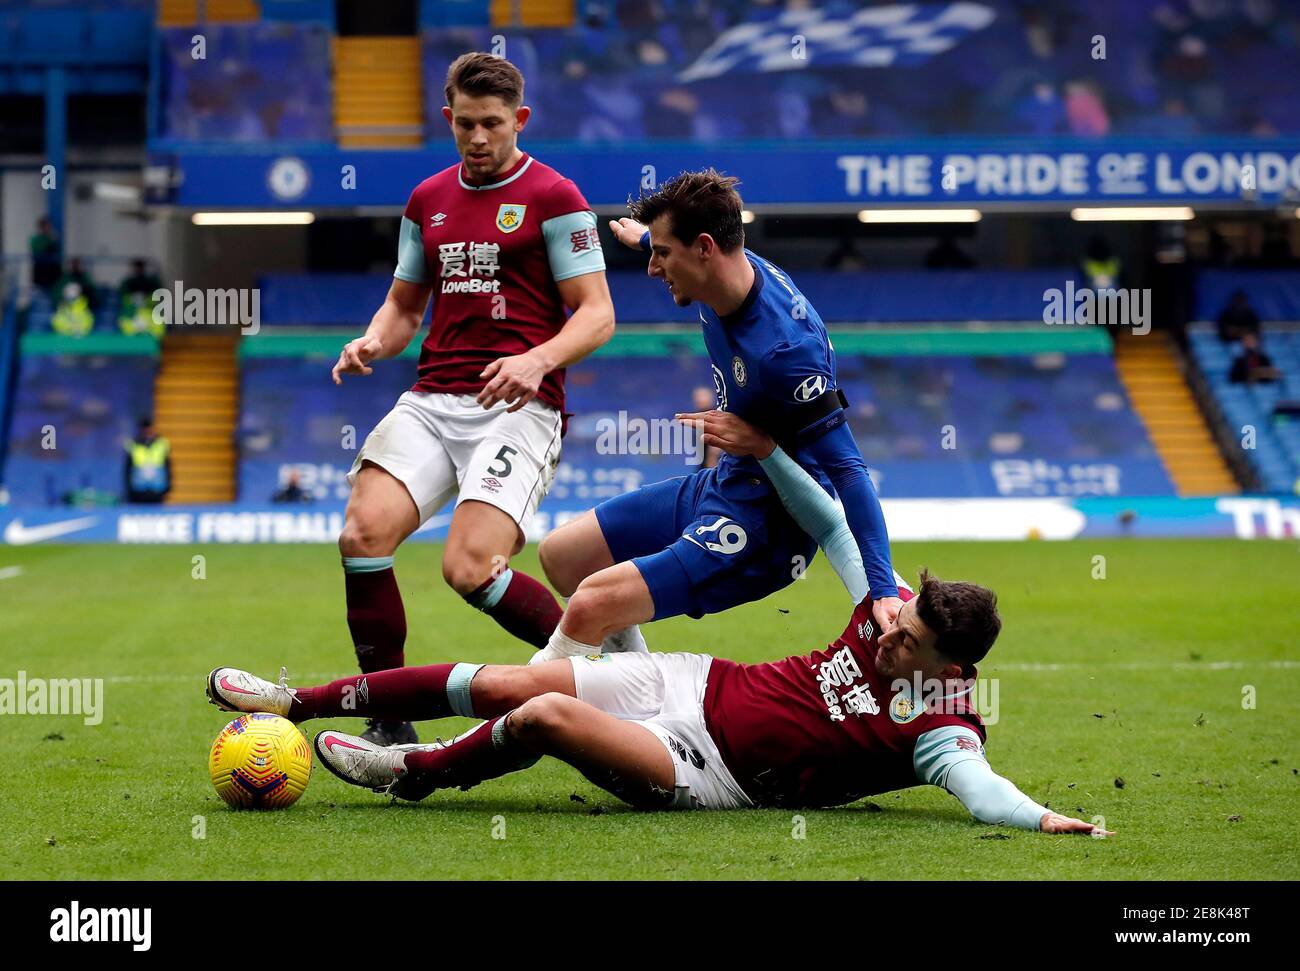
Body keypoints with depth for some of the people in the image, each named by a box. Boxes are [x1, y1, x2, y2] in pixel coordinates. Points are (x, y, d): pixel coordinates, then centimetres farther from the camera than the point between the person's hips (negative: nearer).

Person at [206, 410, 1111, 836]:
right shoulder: (892, 610, -1)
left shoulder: (937, 722, -19)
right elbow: (831, 522, 9)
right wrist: (767, 452, 2)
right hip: (700, 683, 7)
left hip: (715, 773, -7)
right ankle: (301, 702, 15)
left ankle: (417, 774, 4)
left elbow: (980, 787, -35)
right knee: (503, 684, 0)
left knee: (544, 715, -26)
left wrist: (1044, 818, -55)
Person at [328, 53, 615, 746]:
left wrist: (537, 360, -22)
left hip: (518, 408, -5)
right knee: (362, 534, -18)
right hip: (431, 402, 5)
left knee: (470, 569, -23)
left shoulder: (552, 197, 0)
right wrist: (374, 341, 3)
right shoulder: (428, 201, 18)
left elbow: (597, 313, -3)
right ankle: (388, 720, -9)